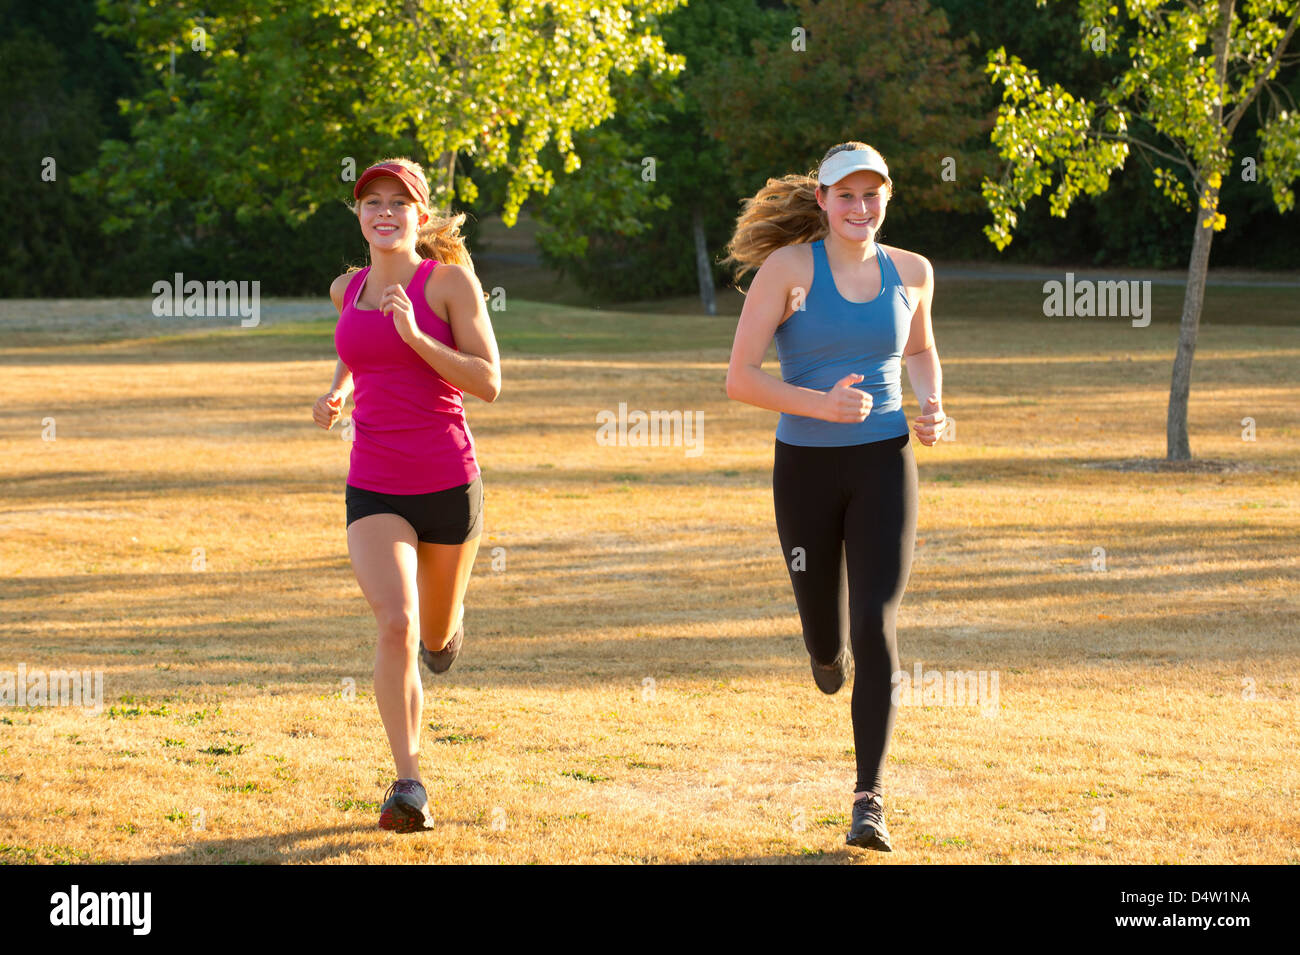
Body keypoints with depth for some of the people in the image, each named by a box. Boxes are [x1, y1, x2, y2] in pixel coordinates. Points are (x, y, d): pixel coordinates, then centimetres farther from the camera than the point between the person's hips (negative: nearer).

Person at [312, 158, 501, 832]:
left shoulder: (449, 280, -6)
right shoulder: (347, 289, 8)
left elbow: (489, 383, -11)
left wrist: (416, 337, -21)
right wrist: (337, 389, 12)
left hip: (448, 481, -1)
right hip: (374, 488, 1)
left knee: (435, 633, 18)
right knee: (394, 624, -21)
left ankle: (448, 619, 58)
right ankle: (409, 786, -19)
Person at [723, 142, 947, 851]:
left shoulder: (911, 273, 2)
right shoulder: (788, 268, -9)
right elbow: (739, 378, -11)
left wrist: (931, 406, 2)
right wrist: (820, 404, -26)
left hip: (884, 466, 1)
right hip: (806, 467, -1)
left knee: (875, 627, -14)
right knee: (827, 640, 12)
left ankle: (869, 801, -12)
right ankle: (830, 651, 53)